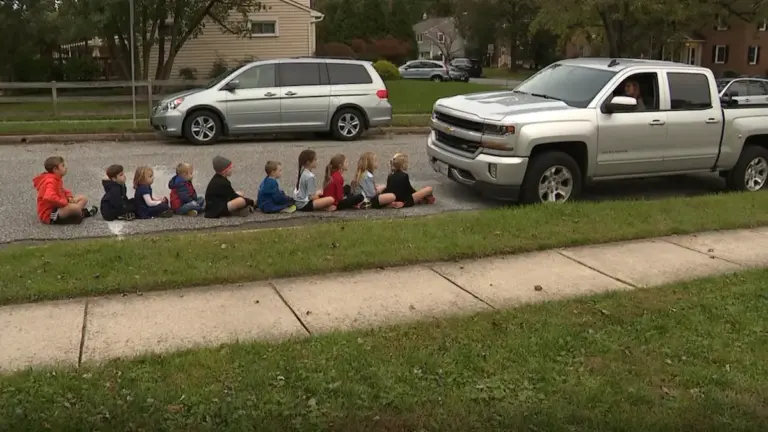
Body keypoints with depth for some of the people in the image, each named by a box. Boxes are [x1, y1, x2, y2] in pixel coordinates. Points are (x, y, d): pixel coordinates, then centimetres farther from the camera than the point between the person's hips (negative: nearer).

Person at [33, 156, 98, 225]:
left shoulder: (57, 179, 9)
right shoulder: (50, 182, -22)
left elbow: (63, 191, 24)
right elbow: (49, 197, -40)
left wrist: (69, 197, 1)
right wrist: (64, 202, -28)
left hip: (57, 207, 10)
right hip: (49, 215, -10)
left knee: (83, 198, 16)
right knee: (75, 208, -34)